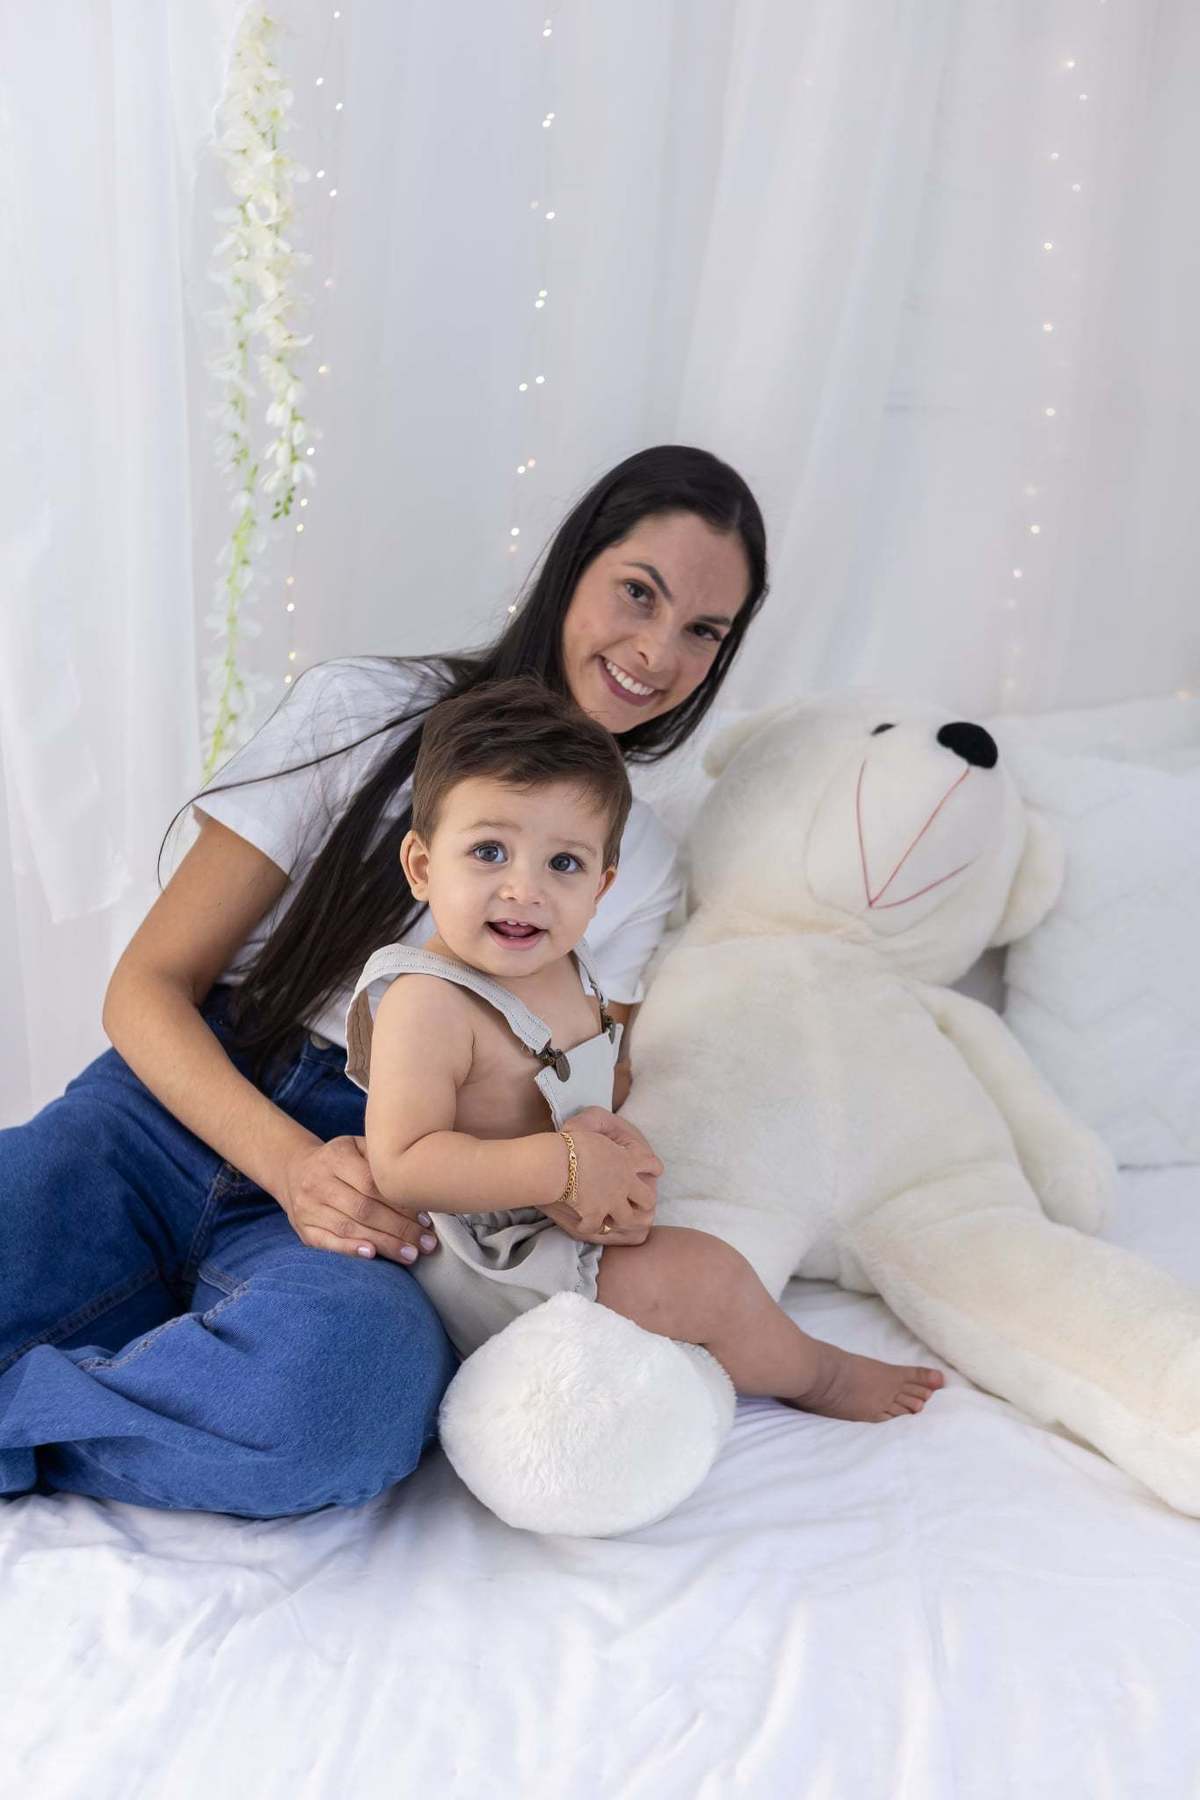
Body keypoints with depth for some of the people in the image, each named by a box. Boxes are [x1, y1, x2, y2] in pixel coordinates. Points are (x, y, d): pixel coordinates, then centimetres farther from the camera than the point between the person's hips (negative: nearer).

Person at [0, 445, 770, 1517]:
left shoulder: (642, 861, 14)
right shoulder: (364, 712, 3)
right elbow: (148, 986, -1)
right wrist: (292, 1163, -18)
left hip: (378, 1179, 2)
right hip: (179, 1106, -1)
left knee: (342, 1366, -35)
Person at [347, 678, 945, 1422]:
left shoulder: (566, 971, 0)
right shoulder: (427, 1002, -26)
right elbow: (401, 1165, -30)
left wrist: (621, 1165, -6)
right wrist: (564, 1166, -32)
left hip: (569, 1228, 9)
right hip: (492, 1273, -9)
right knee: (708, 1277, -9)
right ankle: (816, 1375, 16)